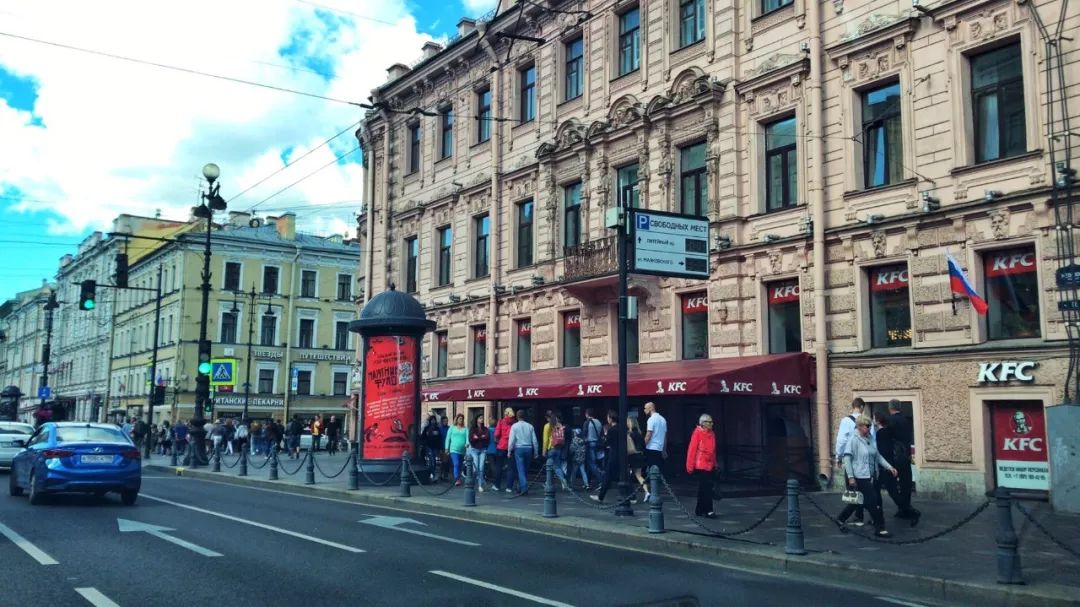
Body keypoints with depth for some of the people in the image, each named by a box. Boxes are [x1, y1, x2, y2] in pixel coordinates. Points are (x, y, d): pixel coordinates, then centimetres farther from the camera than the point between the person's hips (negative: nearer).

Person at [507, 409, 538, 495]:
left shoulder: (514, 426, -2)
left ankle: (524, 487, -20)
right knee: (526, 470, 13)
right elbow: (534, 440, 6)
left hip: (519, 449, -3)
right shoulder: (530, 426, 6)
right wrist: (535, 452, 13)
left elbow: (511, 440, -7)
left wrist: (509, 451, 1)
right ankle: (522, 488, 21)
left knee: (521, 469, -6)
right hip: (529, 449, 3)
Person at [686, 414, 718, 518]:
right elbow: (692, 449, -11)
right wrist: (690, 466, -11)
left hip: (710, 465, 7)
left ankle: (699, 510, 20)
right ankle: (708, 511, -7)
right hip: (700, 465, -7)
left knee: (703, 488, 13)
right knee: (706, 488, -9)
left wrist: (715, 464, 13)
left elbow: (713, 450, 14)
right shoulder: (697, 433, -10)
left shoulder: (711, 434, 10)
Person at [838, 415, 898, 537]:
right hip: (861, 477, -8)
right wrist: (850, 477, -17)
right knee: (873, 502, -7)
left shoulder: (870, 439, 10)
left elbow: (878, 456, 17)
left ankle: (841, 519, 32)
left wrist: (889, 467, 6)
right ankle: (879, 528, 3)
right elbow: (847, 459, -14)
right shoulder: (853, 440, -12)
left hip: (872, 476, 8)